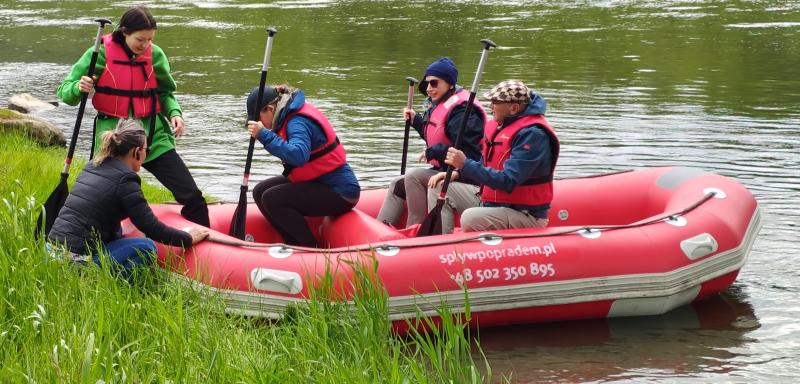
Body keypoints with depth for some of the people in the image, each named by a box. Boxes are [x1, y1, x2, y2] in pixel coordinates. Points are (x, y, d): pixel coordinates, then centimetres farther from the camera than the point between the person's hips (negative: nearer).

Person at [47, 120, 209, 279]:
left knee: (116, 231, 29)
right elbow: (151, 227, -11)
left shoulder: (92, 166, 13)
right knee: (146, 248, -2)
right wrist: (188, 239, 3)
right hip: (77, 261, -8)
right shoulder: (125, 180, -12)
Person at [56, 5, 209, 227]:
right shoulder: (100, 54, -8)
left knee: (192, 197, -4)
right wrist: (78, 88, -27)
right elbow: (64, 93, -4)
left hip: (153, 135, 2)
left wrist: (174, 113, -7)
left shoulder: (155, 55, 0)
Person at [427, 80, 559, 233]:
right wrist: (458, 173, 2)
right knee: (439, 187, 6)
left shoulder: (532, 134, -21)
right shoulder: (498, 124, 7)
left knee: (471, 218, -35)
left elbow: (508, 182, -28)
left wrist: (465, 164, -25)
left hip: (525, 216, -10)